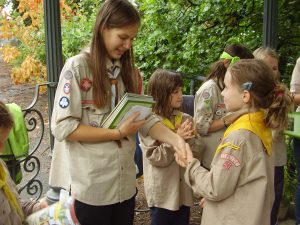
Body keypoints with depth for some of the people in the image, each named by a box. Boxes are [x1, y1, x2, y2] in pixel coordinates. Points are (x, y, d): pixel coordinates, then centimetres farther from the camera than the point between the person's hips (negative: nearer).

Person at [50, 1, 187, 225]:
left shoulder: (129, 71, 8)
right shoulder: (77, 67, -11)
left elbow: (145, 118, 2)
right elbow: (62, 127, -16)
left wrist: (176, 139, -16)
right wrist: (118, 133, -17)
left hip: (126, 184, 5)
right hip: (91, 187, -5)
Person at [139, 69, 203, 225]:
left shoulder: (186, 119, 2)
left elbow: (198, 151, 0)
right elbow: (155, 158, -18)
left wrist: (189, 139, -18)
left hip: (184, 190, 4)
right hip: (162, 193, -4)